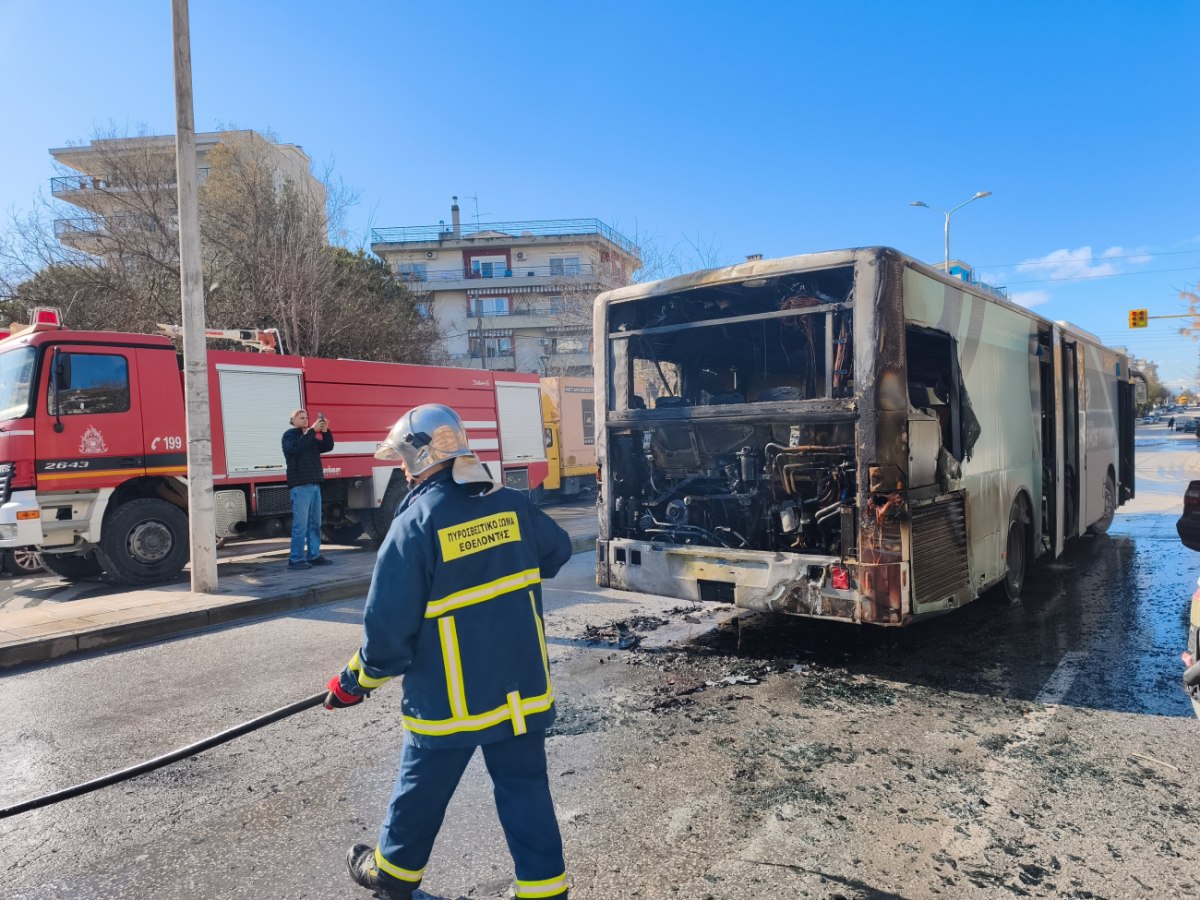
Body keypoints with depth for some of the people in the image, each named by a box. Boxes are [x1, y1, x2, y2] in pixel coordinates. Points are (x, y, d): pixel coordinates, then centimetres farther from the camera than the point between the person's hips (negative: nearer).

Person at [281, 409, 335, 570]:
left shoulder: (311, 436, 20)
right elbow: (295, 448, -20)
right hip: (300, 485, -8)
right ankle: (295, 559, -6)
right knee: (300, 525, -9)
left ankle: (313, 555, 15)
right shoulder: (289, 435, 0)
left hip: (314, 484, 8)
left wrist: (325, 431, -5)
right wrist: (312, 430, -24)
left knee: (315, 523, 9)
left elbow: (328, 447, 11)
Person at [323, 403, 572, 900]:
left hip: (449, 697, -3)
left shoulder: (414, 525, -18)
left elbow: (389, 626, -16)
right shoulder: (513, 505, -4)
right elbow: (557, 552, 15)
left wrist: (353, 681, 1)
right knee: (525, 787, 15)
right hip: (523, 687, 4)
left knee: (422, 788, 19)